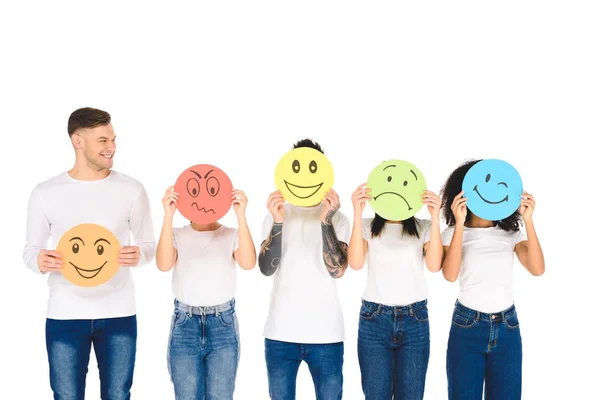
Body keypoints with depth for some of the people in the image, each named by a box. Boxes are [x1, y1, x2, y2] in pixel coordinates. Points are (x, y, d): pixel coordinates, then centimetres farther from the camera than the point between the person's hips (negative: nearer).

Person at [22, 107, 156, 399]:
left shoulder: (132, 189, 0)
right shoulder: (45, 193, 0)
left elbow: (149, 244, 8)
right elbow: (31, 249, 8)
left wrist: (138, 255, -16)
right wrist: (39, 261, -16)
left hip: (118, 313, 0)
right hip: (65, 315, 0)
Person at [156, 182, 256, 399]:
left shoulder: (232, 235, 2)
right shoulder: (178, 235, 3)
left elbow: (248, 263, -18)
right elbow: (164, 264, -17)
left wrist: (241, 216, -26)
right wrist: (168, 217, -24)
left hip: (223, 325, 0)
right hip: (185, 325, 0)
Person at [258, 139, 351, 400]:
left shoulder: (337, 218, 2)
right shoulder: (277, 214, 5)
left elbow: (337, 270, -11)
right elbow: (266, 268, -7)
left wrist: (326, 220, -20)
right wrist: (278, 222, -19)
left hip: (326, 333, -1)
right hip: (281, 332, 1)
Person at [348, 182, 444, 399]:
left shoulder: (423, 227, 5)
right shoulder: (368, 226, 4)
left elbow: (434, 265, -12)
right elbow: (356, 263, -13)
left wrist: (435, 218, -19)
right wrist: (357, 214, -19)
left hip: (415, 320, 1)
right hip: (374, 319, 0)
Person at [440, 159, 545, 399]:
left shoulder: (511, 233, 6)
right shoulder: (453, 233, -1)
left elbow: (537, 269, -10)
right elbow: (450, 275, -18)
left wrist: (528, 220, -15)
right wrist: (459, 223, -22)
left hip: (507, 327, 2)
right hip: (467, 326, -2)